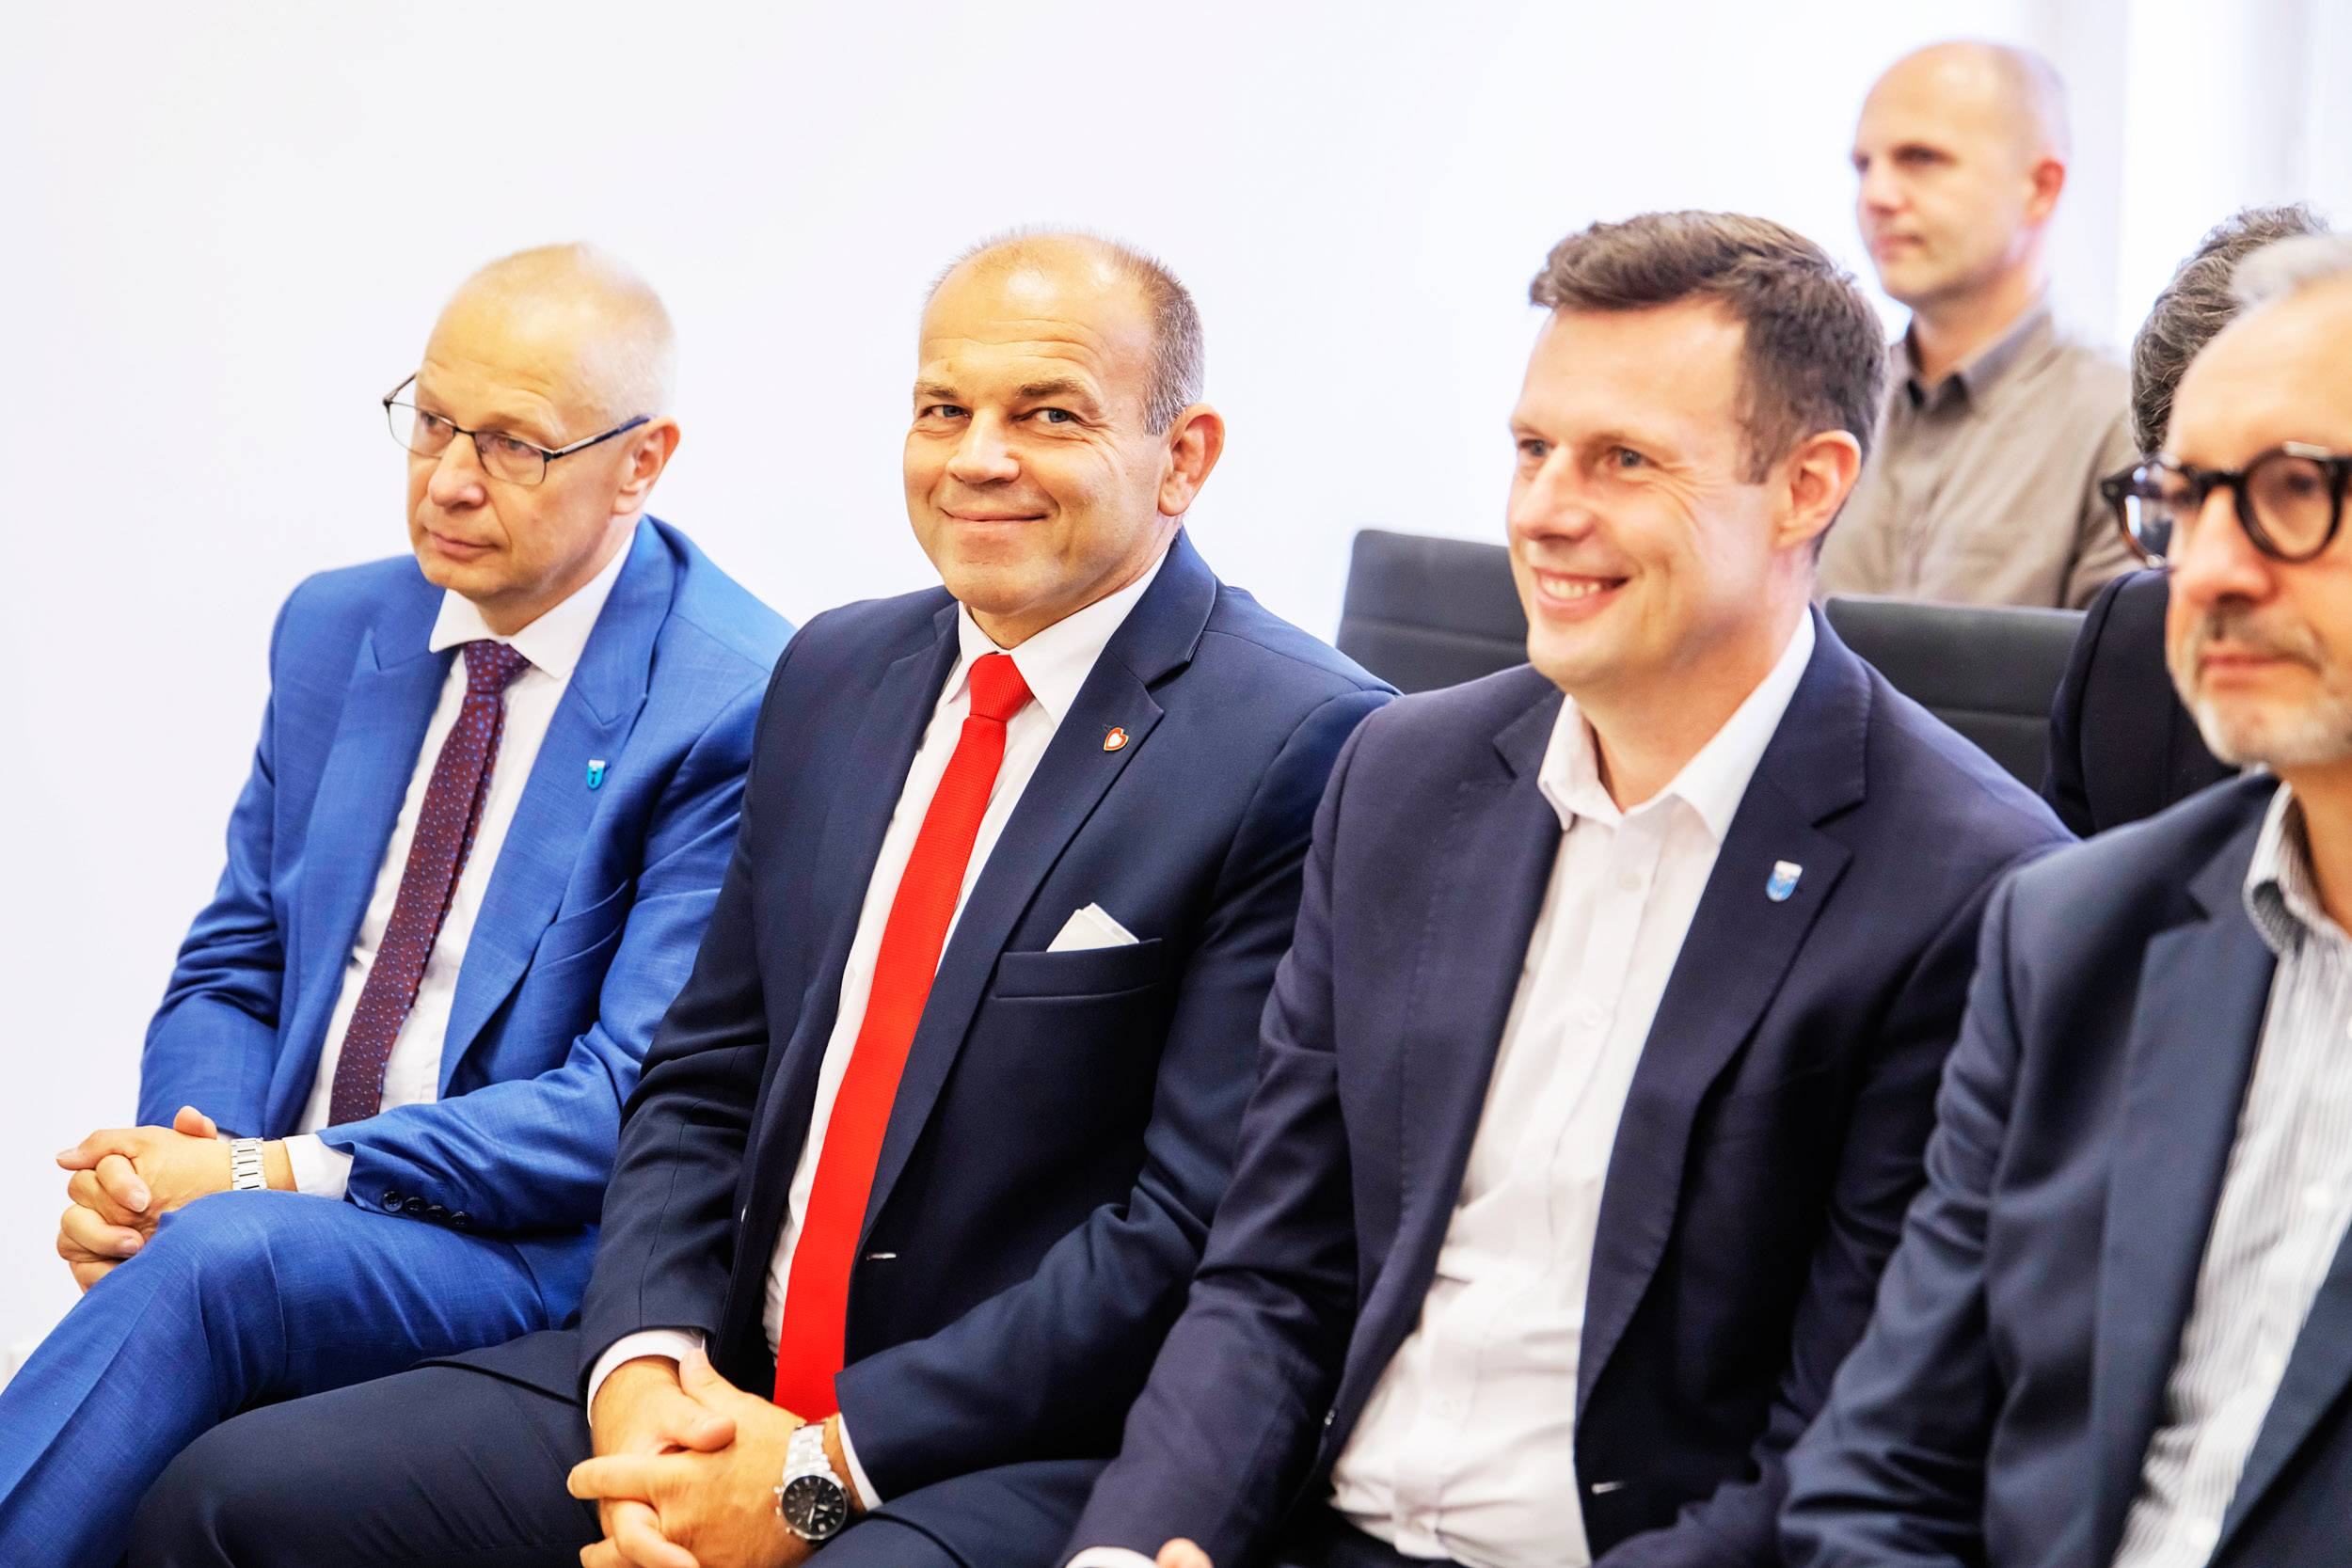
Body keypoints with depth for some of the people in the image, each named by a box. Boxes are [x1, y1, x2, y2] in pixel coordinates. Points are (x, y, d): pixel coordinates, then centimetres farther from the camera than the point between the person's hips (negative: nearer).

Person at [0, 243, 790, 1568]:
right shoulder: (336, 630, 12)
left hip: (543, 1255, -5)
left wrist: (276, 1177, -20)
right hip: (269, 1210, 5)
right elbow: (232, 971, 16)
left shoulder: (741, 708, -10)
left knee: (218, 1260, -33)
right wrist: (184, 1158, -8)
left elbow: (637, 1103, -15)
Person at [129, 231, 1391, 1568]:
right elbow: (704, 1079, 15)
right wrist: (644, 1365, -4)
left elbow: (1195, 1227, -15)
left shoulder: (1309, 754, -10)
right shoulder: (835, 672, 13)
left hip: (1035, 1461, -7)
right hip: (720, 1392, 7)